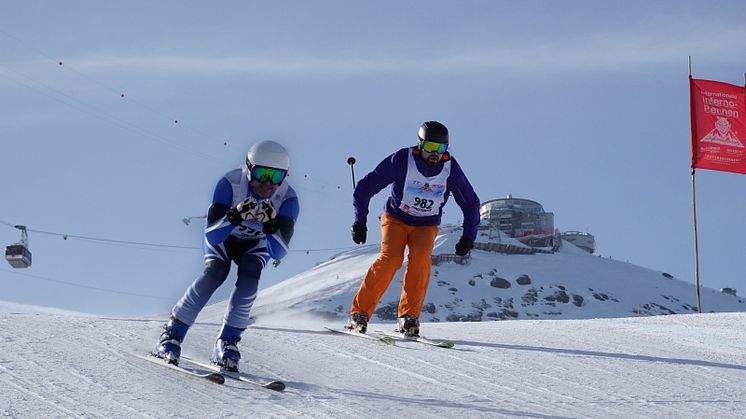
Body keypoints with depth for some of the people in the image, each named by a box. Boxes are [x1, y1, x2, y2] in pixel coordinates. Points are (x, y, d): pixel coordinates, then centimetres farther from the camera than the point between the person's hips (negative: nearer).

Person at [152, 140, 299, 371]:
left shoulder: (287, 199, -29)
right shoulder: (231, 183, -34)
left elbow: (278, 253, -35)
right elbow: (212, 236, -38)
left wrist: (271, 226, -53)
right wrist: (236, 215, -54)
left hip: (255, 243, 2)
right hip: (222, 236, -2)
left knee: (249, 276, -25)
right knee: (215, 272, -25)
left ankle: (226, 343, -17)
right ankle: (172, 334, -16)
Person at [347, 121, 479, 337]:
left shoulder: (450, 168, -11)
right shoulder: (402, 160, -18)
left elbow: (470, 203, 3)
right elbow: (365, 187, -13)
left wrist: (468, 237, -1)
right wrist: (360, 221, -17)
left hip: (426, 226, 2)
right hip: (396, 219, -2)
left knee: (421, 256, -28)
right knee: (391, 258, -26)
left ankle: (408, 317, -24)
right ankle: (359, 314, -18)